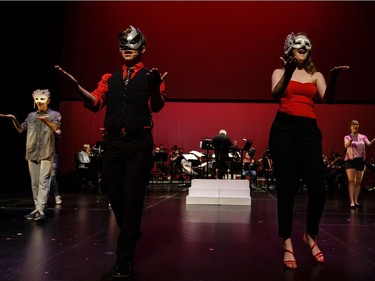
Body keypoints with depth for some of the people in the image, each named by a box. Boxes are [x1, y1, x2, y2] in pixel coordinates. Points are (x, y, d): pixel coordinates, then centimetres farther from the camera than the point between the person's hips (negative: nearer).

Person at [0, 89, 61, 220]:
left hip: (46, 154, -5)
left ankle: (40, 209, -19)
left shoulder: (55, 114, 4)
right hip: (32, 154, 5)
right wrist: (13, 119, 2)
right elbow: (20, 129, 19)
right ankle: (36, 208, 13)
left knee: (43, 182, -13)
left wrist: (46, 120, -30)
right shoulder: (31, 115, 17)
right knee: (34, 183, 7)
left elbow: (56, 129, -12)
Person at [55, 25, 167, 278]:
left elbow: (157, 107, -12)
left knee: (132, 199, -3)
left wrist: (155, 88, -33)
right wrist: (76, 86, -15)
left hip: (139, 143, -4)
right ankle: (131, 236, 37)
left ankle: (124, 258, 7)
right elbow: (95, 103, 3)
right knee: (114, 196, 11)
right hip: (113, 143, 4)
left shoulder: (151, 77, 5)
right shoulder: (110, 79, 18)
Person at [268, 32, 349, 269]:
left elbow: (327, 99, 0)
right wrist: (289, 72, -21)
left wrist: (334, 78, -18)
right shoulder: (280, 72, 13)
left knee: (318, 188, -6)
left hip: (309, 130, 2)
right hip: (284, 129, -2)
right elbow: (276, 95, -7)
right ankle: (288, 245, 6)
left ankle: (311, 236, 19)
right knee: (287, 187, -4)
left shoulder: (315, 75, 17)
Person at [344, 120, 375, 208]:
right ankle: (351, 202, -15)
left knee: (358, 182, 7)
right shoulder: (347, 137, 1)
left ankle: (356, 201, 15)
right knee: (351, 181, -12)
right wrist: (350, 141, -42)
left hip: (361, 160, 4)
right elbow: (346, 145, -20)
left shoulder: (363, 137, 9)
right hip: (350, 160, -3)